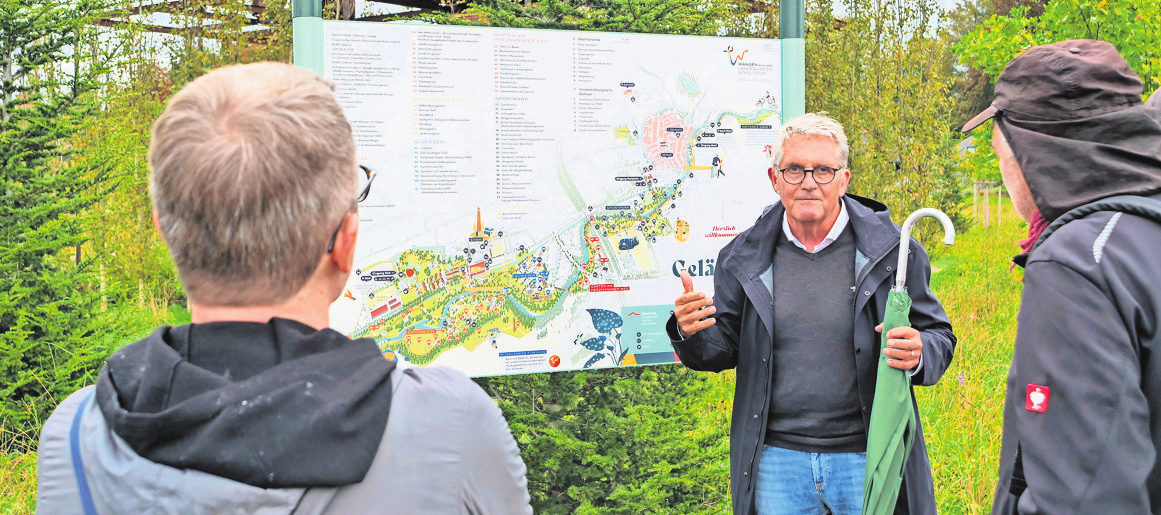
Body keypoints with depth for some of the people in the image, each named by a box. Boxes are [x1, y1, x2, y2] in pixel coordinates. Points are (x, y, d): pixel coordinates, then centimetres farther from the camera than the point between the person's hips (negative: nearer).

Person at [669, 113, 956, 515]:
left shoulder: (890, 251, -1)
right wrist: (693, 334, -11)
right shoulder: (745, 259, 4)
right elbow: (724, 349, 12)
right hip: (776, 462, 2)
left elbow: (939, 338, 5)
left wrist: (918, 354, -19)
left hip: (867, 457, -1)